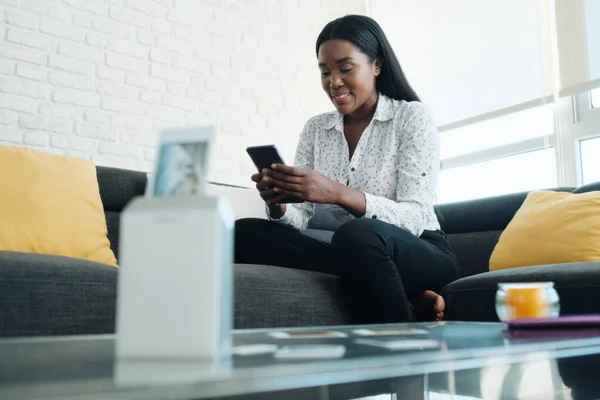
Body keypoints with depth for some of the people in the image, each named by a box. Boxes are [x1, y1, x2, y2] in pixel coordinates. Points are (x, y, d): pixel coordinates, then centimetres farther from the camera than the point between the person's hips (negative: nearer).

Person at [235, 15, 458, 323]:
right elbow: (299, 219, 4)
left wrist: (338, 193, -30)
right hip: (356, 257, 6)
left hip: (422, 256, -5)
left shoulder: (412, 116, -5)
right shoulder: (315, 129, 9)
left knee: (356, 235, -39)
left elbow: (416, 218, -15)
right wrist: (278, 205, -20)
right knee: (243, 234, -15)